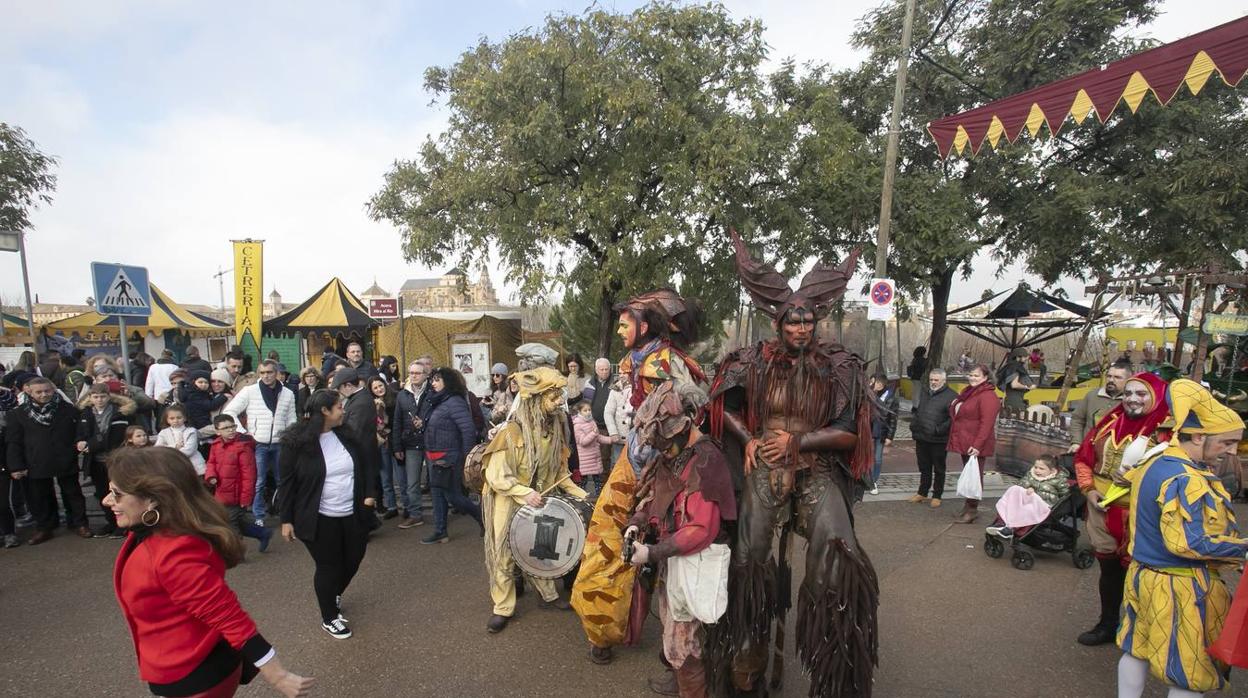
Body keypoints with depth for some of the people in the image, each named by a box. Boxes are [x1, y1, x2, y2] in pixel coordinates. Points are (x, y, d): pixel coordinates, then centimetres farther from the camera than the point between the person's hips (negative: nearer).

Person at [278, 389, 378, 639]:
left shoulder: (346, 435, 2)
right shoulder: (297, 442, -13)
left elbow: (365, 466, 11)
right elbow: (287, 483, -8)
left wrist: (370, 494, 0)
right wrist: (287, 519, -7)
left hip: (353, 515, 5)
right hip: (320, 519, -5)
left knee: (352, 561, 16)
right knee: (328, 567, 8)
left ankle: (334, 596, 47)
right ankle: (329, 618, 30)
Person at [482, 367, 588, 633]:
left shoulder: (555, 429, -6)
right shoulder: (512, 432, -26)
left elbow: (559, 472, 5)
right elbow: (496, 476, -22)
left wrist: (582, 495, -3)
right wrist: (525, 493, -29)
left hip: (539, 502, 6)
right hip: (508, 503, -5)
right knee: (505, 555, 6)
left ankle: (548, 594, 37)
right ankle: (503, 608, 21)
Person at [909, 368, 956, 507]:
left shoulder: (951, 395, -10)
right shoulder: (923, 391, 11)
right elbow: (914, 410, 20)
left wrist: (939, 430, -20)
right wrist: (914, 425, 7)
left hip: (939, 440, -5)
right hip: (921, 437, 5)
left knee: (938, 469, 9)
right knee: (924, 468, 17)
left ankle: (937, 495, 20)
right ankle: (922, 493, 29)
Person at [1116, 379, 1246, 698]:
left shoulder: (1154, 464, 5)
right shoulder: (1186, 480, -25)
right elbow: (1188, 543, -28)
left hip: (1143, 575, 9)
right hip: (1181, 588, -9)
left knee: (1138, 650, 21)